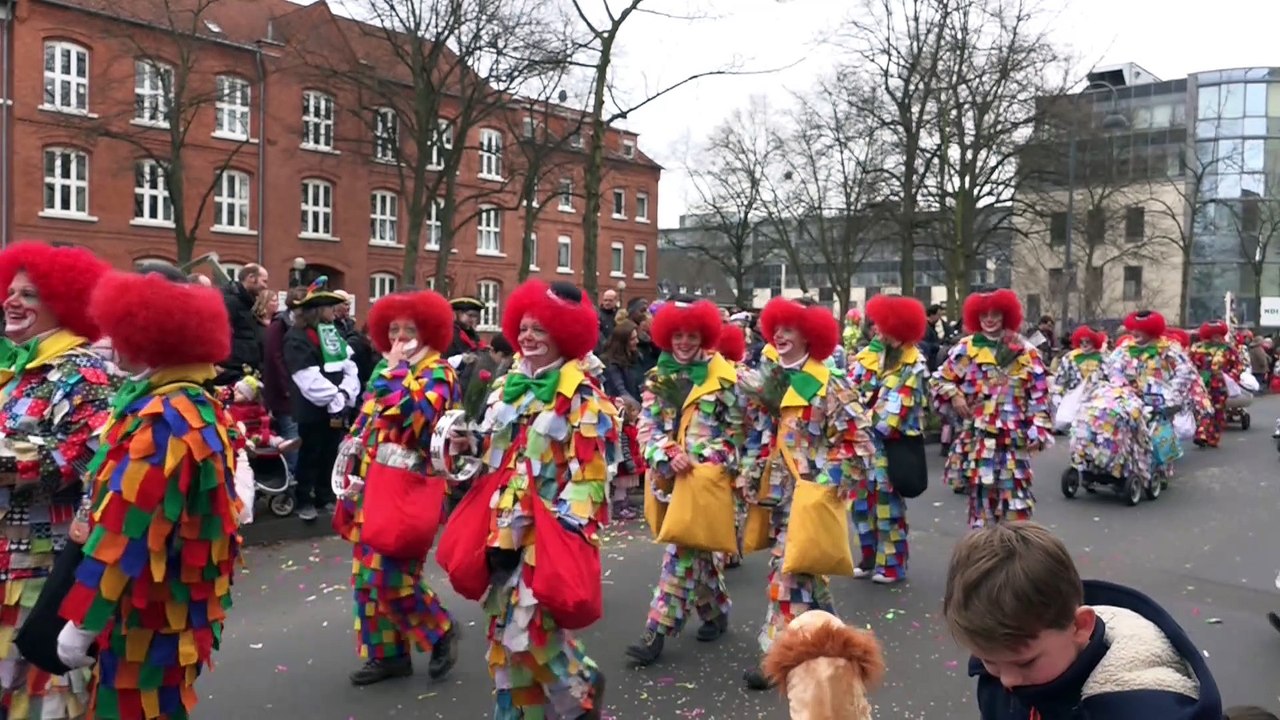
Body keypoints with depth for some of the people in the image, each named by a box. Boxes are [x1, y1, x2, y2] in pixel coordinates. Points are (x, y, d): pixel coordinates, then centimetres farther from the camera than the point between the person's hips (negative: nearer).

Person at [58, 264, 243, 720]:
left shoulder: (160, 419, -23)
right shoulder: (194, 406, 7)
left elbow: (124, 530, -23)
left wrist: (82, 622, -17)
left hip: (146, 614, -9)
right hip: (168, 604, 9)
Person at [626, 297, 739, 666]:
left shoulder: (722, 377, 0)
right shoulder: (657, 380, 8)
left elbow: (736, 430, 0)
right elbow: (647, 428, 1)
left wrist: (704, 462, -12)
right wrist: (668, 456, -17)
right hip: (670, 476, 4)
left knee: (683, 550, -7)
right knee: (696, 547, 14)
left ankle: (657, 631, -5)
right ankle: (716, 610, 34)